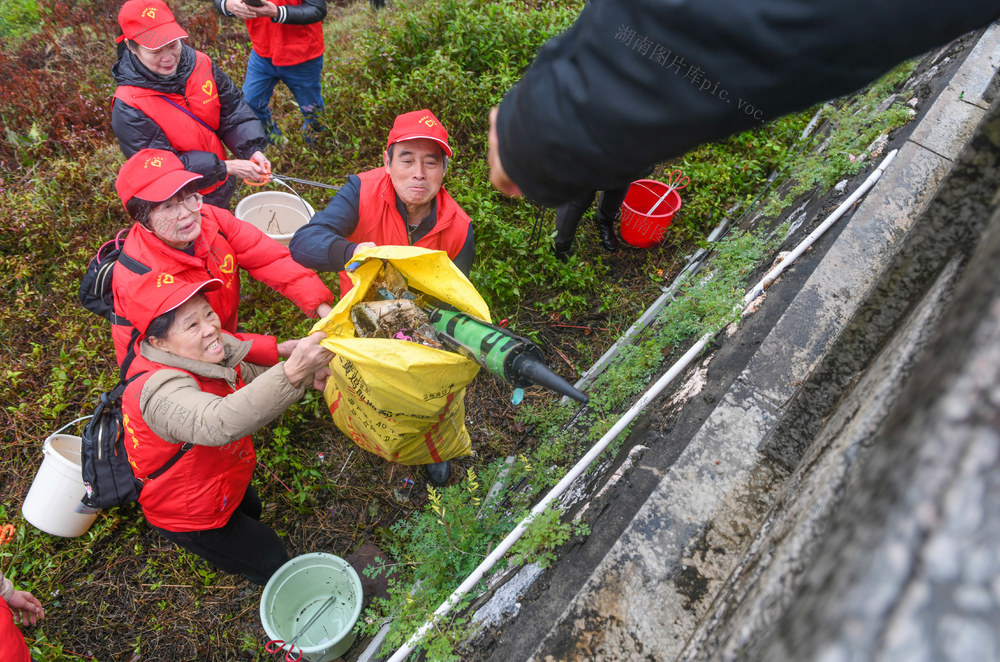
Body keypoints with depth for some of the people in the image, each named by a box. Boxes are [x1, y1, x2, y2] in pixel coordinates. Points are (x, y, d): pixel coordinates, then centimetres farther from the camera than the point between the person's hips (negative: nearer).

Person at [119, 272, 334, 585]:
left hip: (221, 484, 7)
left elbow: (253, 379, 2)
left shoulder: (205, 356, -14)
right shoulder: (161, 390, -40)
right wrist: (292, 372, -72)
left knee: (252, 509, 35)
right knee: (271, 561, 9)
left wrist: (308, 375, -19)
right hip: (191, 514, -7)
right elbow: (219, 423, -60)